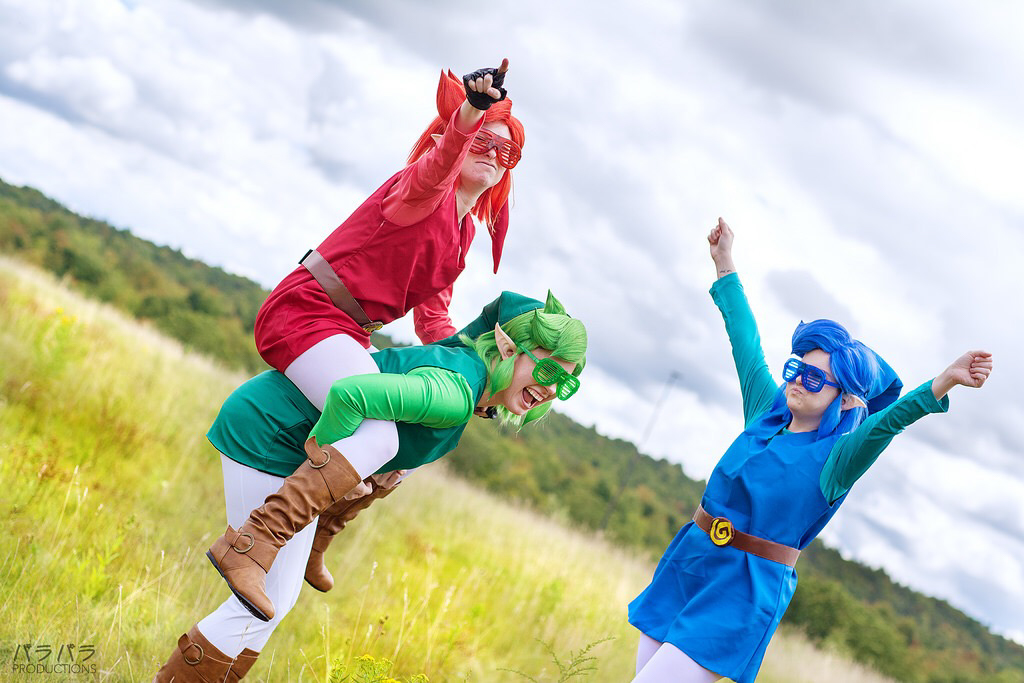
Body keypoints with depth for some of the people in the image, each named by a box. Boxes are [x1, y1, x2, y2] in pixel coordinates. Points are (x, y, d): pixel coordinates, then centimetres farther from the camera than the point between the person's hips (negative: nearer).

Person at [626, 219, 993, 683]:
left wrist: (944, 383, -44)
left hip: (739, 598, -7)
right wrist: (725, 267, 23)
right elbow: (746, 344, 17)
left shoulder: (833, 461, -10)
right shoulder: (766, 415, 8)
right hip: (682, 569, 7)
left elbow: (889, 420, -27)